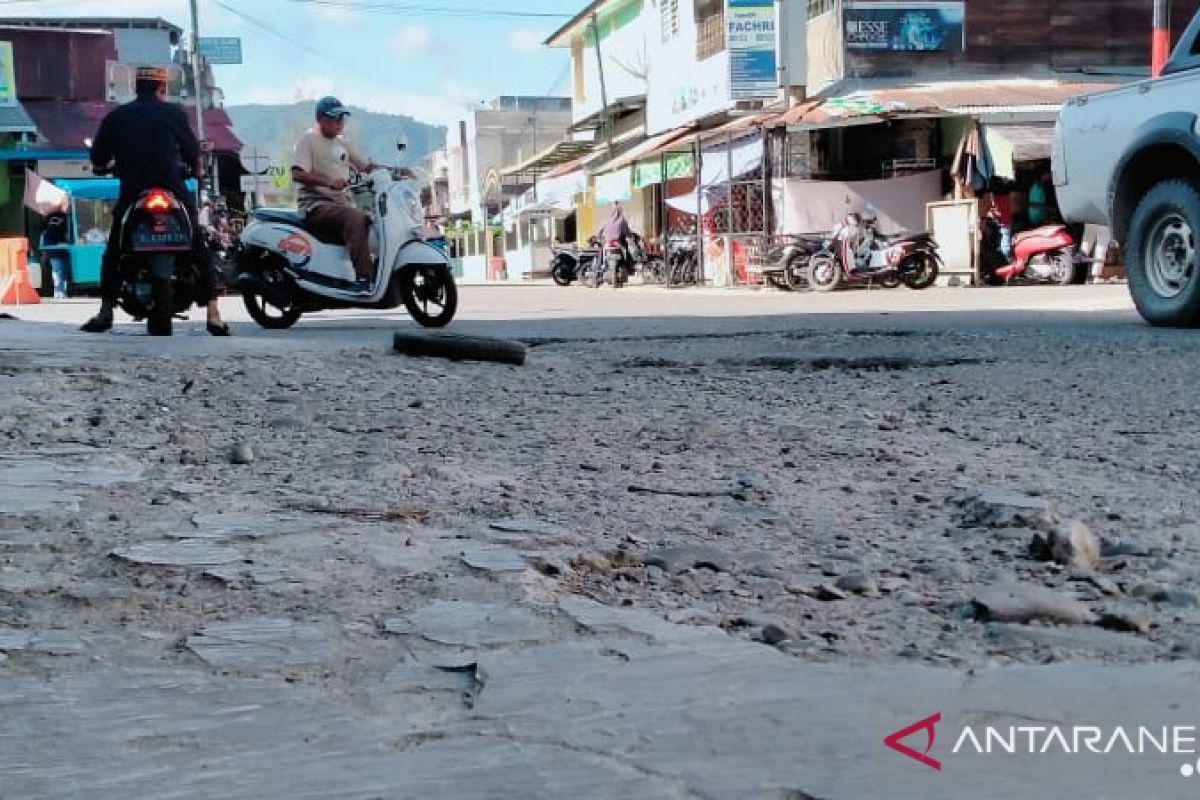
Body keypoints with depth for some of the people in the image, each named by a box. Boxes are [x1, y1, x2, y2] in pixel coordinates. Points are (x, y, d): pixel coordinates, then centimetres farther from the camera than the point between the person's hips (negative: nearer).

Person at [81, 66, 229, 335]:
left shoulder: (115, 116, 8)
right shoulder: (172, 113, 3)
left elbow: (97, 159, 10)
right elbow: (192, 149, 9)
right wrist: (198, 169, 30)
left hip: (131, 196, 1)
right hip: (173, 192, -1)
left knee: (113, 252, 18)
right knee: (199, 250, 7)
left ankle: (105, 311, 10)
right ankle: (213, 314, -3)